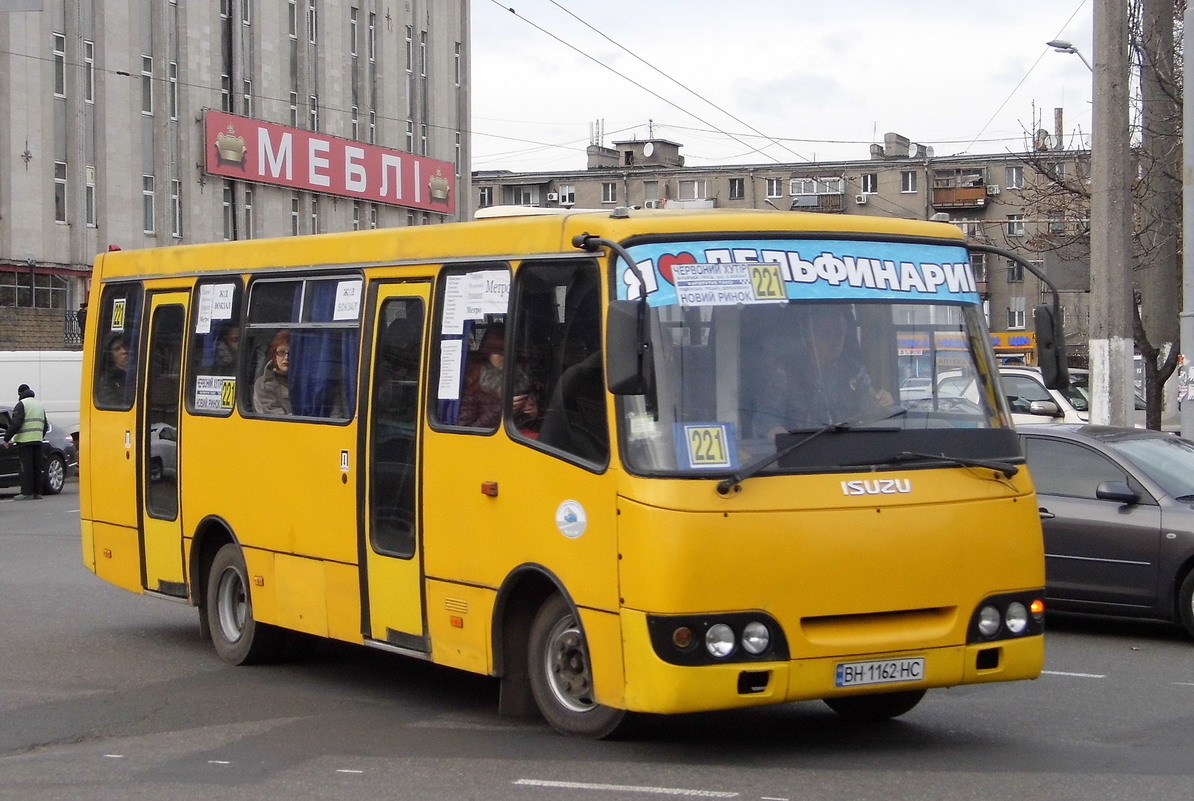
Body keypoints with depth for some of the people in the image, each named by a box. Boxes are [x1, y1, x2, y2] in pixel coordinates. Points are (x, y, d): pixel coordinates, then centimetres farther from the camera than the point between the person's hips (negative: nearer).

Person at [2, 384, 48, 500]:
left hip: (25, 440, -7)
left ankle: (27, 493, -10)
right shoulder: (40, 404, 19)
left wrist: (6, 438, -11)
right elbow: (45, 426, 23)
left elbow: (15, 424, -14)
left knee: (26, 467, -7)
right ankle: (37, 492, 9)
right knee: (36, 467, 9)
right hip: (37, 440, 7)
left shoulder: (21, 404, -6)